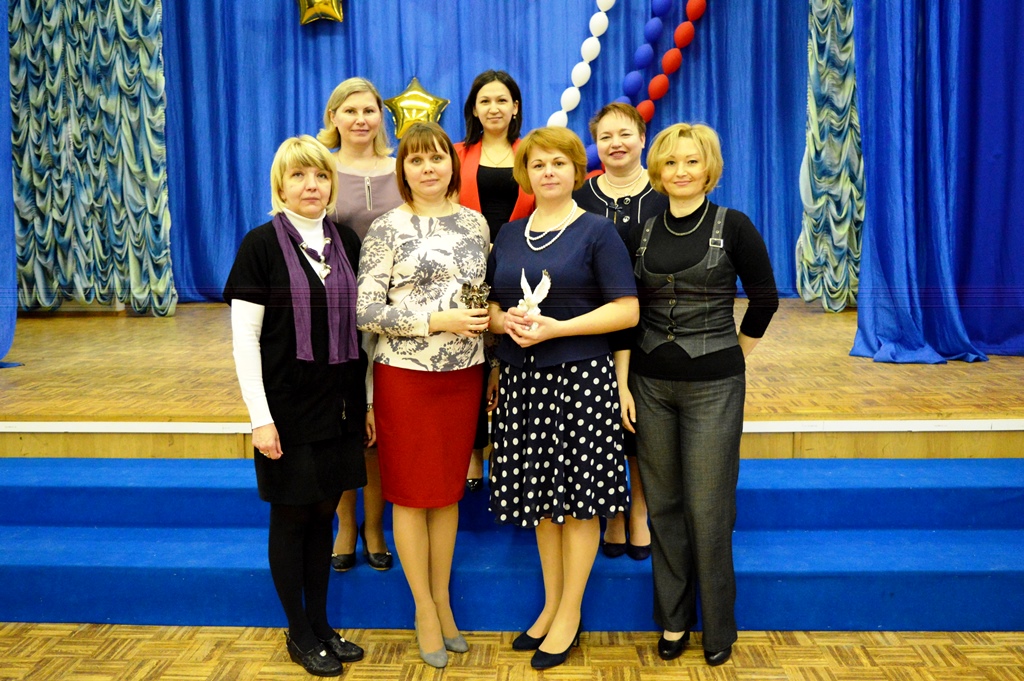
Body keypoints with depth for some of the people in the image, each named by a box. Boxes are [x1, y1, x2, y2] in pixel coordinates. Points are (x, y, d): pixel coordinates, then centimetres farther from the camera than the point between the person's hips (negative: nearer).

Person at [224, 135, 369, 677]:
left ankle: (321, 625, 28)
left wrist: (367, 401, 9)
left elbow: (359, 324, 10)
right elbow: (244, 337, -10)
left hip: (339, 406, 4)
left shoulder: (346, 241, 6)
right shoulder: (262, 244, -8)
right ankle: (299, 633, 23)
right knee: (291, 518, 7)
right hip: (288, 406, -4)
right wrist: (260, 417, -14)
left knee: (323, 514, 14)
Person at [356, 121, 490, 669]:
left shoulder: (475, 223, 8)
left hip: (464, 374, 4)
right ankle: (424, 608, 22)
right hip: (405, 376, -3)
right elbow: (366, 313, -11)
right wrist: (439, 322, -18)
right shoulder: (388, 229, -5)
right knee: (411, 491, 6)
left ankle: (442, 600, 28)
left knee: (448, 488, 13)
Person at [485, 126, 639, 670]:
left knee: (579, 493, 1)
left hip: (581, 378, -4)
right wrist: (507, 320, -8)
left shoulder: (596, 231, -2)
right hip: (522, 379, 5)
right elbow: (489, 308, 16)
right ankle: (551, 604, 27)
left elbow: (627, 310, -9)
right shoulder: (508, 235, 13)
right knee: (540, 494, 11)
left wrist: (556, 327, -18)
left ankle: (570, 614, 16)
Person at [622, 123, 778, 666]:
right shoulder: (641, 233, 6)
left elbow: (764, 298, 3)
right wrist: (622, 383, 3)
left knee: (709, 509, 2)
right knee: (662, 505, 10)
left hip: (713, 385, -3)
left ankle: (718, 626, 21)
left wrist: (736, 352, 8)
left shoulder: (733, 226, -4)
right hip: (650, 383, 4)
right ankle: (673, 620, 26)